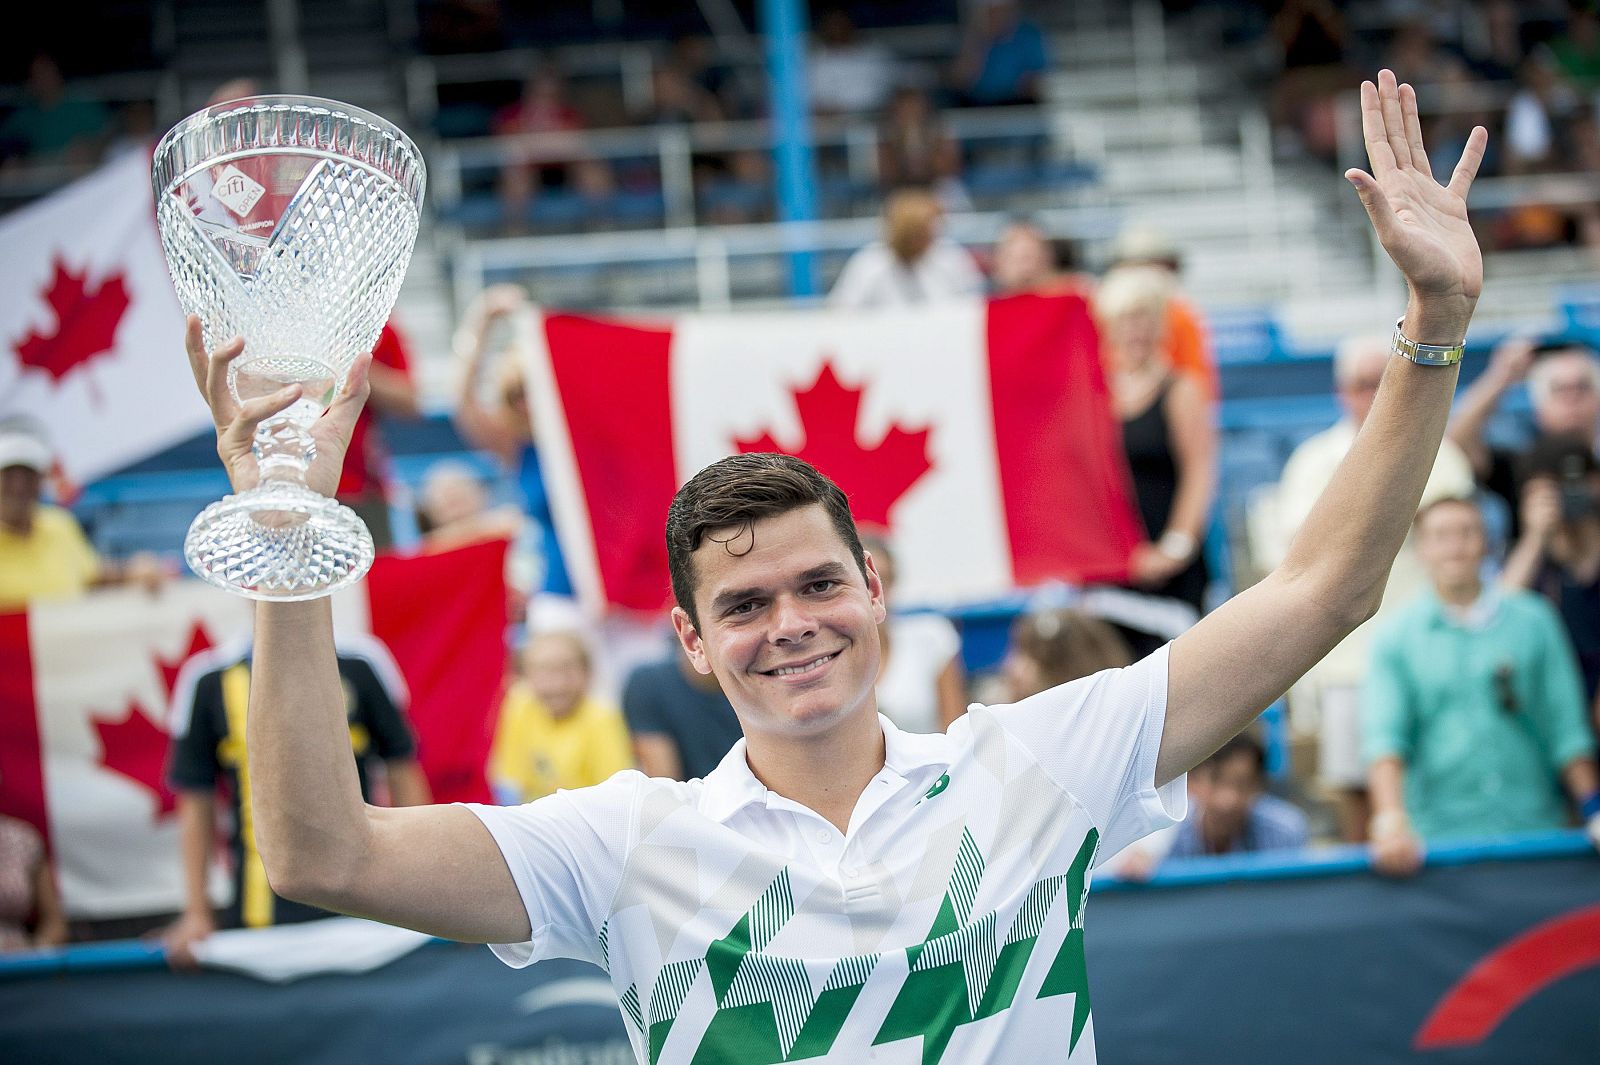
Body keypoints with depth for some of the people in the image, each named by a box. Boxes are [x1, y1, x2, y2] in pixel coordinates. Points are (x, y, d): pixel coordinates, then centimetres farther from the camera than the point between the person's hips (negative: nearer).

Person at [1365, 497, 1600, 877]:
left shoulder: (1534, 621, 5)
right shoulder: (1398, 636, 1)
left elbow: (1566, 728, 6)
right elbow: (1384, 737, -8)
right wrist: (1391, 822, -23)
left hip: (1533, 830, 1)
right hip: (1437, 838, -1)